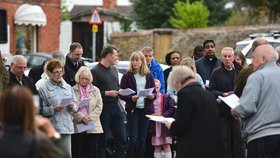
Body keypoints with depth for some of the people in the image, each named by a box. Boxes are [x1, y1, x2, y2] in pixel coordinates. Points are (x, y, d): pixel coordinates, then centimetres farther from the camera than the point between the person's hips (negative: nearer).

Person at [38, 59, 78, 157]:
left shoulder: (68, 87, 14)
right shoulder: (43, 89, -2)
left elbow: (76, 106, 16)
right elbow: (40, 110, -6)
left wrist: (72, 106, -5)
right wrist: (53, 109, -18)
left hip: (66, 126, 4)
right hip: (51, 128, -4)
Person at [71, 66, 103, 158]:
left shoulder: (95, 90, 10)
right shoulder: (73, 90, 2)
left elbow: (99, 107, 4)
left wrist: (90, 118, -9)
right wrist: (81, 117, -16)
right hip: (77, 126, -2)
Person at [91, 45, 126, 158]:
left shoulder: (114, 69, 15)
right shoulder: (95, 71, -9)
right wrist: (107, 93, -17)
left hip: (115, 107, 7)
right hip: (103, 109, -7)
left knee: (121, 139, 6)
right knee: (102, 141, 1)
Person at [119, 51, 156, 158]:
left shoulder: (148, 76, 9)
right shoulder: (127, 76, 1)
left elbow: (154, 92, 12)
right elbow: (122, 95, -1)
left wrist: (152, 96, -11)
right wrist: (131, 98, -20)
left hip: (146, 109, 3)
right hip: (133, 109, -3)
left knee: (142, 139, 6)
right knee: (133, 138, -6)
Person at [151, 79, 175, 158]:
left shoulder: (166, 97, 0)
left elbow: (172, 109, -3)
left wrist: (163, 115, -14)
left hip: (164, 124, -2)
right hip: (154, 125, 2)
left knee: (166, 145, -2)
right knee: (157, 146, 7)